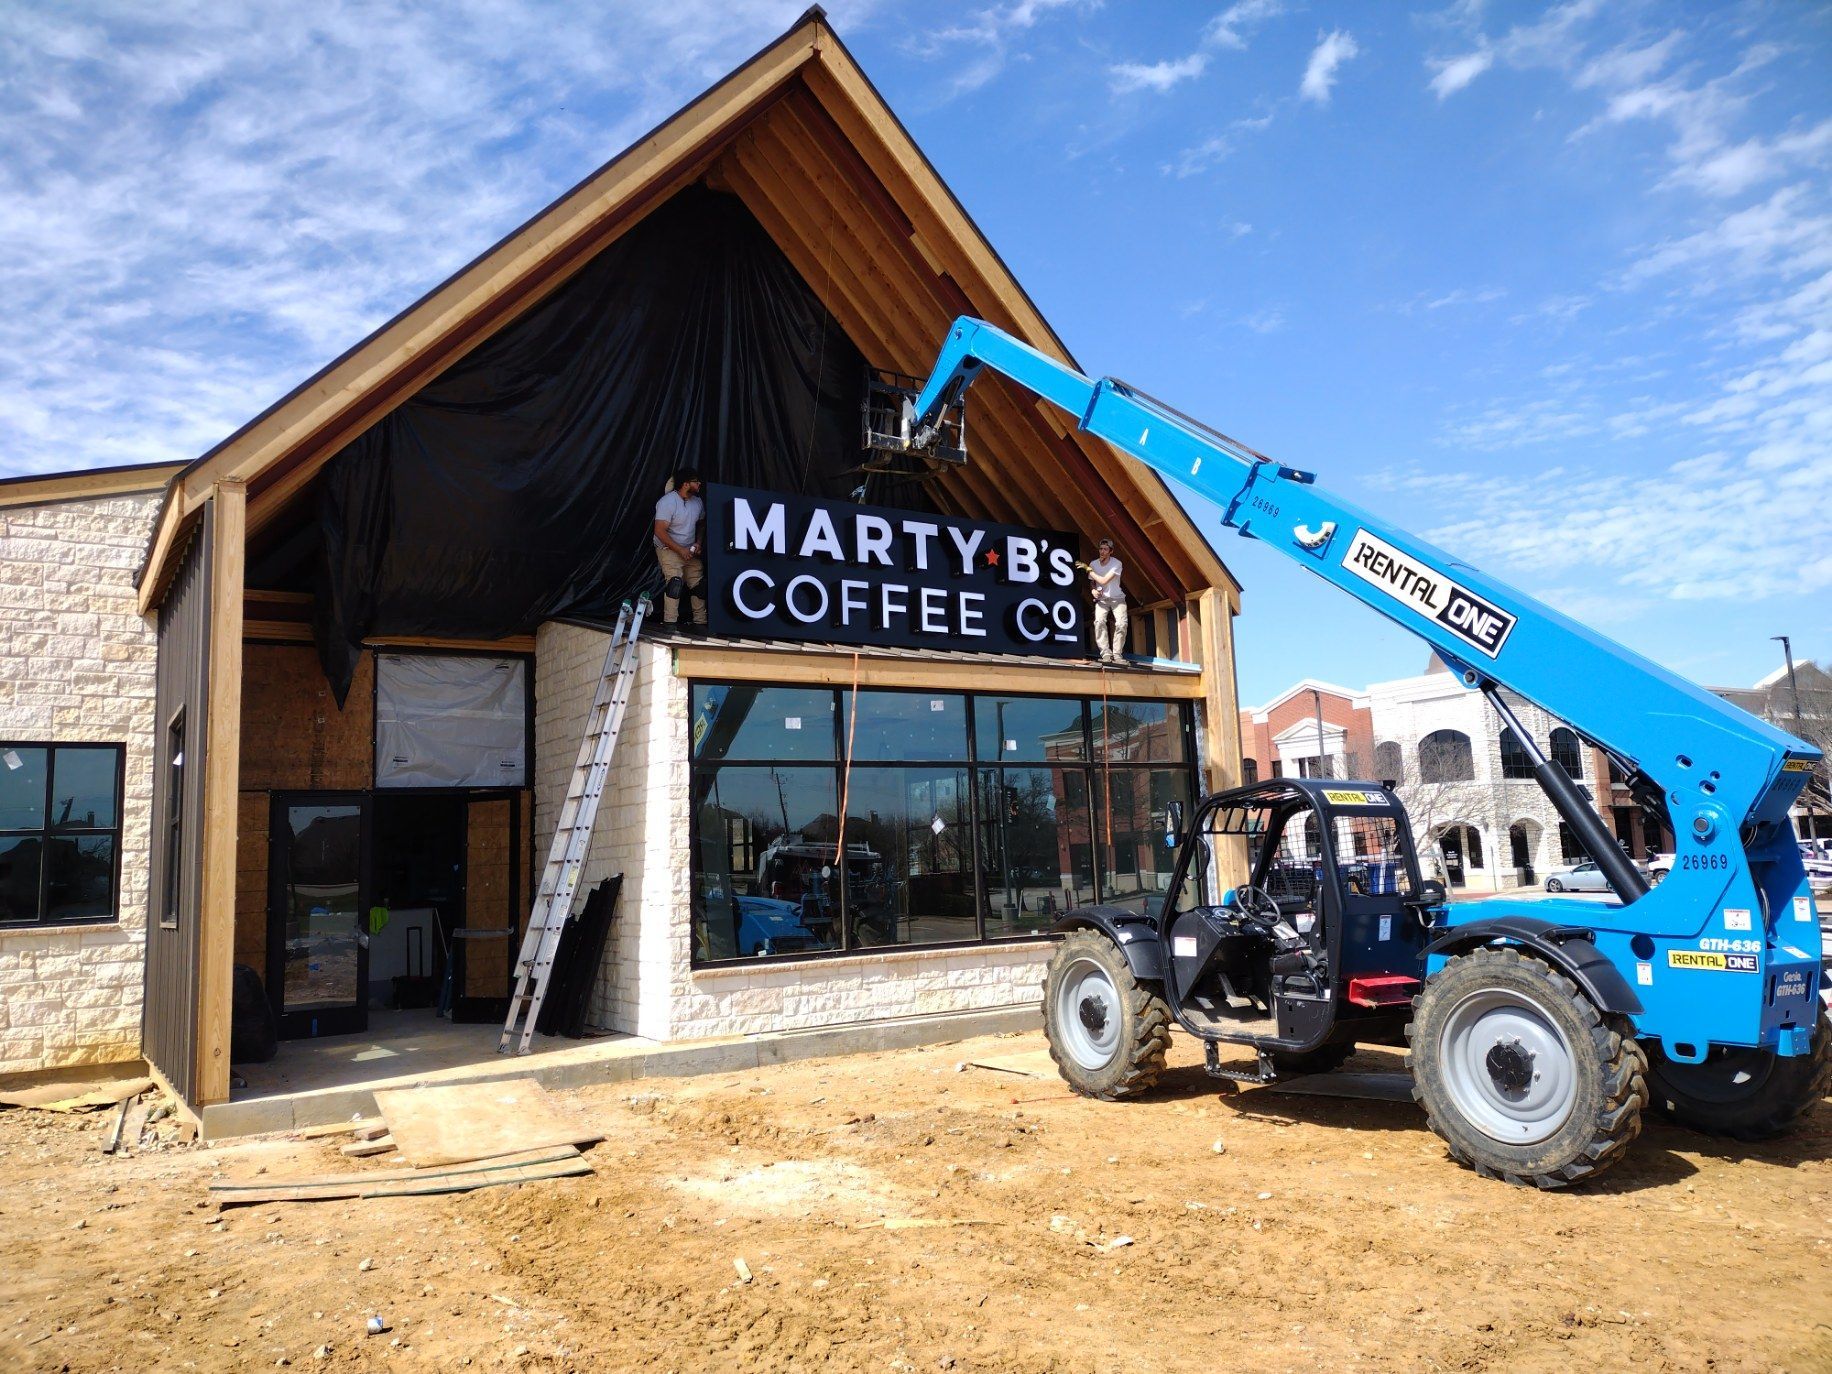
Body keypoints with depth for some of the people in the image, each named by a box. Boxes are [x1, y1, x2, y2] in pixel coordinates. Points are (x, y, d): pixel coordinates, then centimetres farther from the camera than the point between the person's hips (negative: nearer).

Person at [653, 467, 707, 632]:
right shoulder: (667, 502, -18)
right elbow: (660, 531, -21)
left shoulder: (698, 502, 3)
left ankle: (700, 622, 6)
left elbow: (700, 524, 18)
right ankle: (670, 622, -20)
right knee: (675, 580, -23)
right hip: (668, 548, -6)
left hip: (690, 550, 6)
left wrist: (698, 543, 0)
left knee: (699, 584, -1)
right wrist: (680, 550, -23)